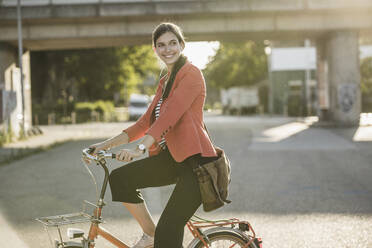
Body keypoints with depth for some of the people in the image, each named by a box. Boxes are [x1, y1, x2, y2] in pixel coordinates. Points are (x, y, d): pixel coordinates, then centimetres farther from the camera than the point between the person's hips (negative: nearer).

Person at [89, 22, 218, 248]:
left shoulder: (191, 74, -8)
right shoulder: (165, 82, 20)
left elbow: (170, 116, -21)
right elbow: (147, 121, 19)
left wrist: (140, 148, -31)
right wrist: (109, 143, 11)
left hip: (195, 160, -8)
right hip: (170, 158, 8)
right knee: (119, 179, -8)